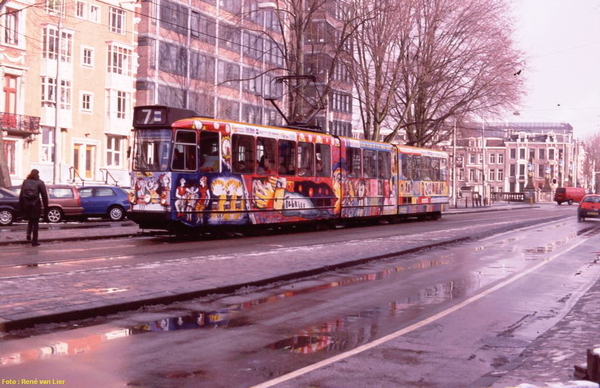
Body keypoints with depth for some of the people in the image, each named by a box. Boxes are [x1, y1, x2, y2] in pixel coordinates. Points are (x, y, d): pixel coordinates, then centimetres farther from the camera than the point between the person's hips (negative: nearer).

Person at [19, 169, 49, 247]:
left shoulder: (25, 182, 10)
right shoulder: (40, 182, -1)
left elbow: (21, 195, 8)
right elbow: (44, 195, -5)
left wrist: (22, 205, 12)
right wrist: (46, 206, -1)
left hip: (26, 204, 3)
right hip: (36, 204, -3)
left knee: (30, 220, 24)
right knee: (35, 221, 4)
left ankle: (28, 234, 2)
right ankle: (34, 241, 3)